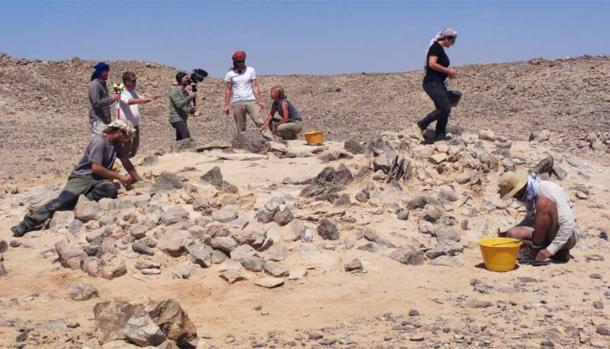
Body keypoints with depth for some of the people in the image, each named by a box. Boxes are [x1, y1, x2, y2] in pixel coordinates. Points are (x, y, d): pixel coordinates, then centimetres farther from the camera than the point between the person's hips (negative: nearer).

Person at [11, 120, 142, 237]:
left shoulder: (116, 143, 10)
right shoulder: (99, 141, -12)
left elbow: (127, 163, 22)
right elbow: (96, 168, -18)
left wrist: (139, 180, 20)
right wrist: (119, 177, -13)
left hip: (99, 180, 6)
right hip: (82, 177, -6)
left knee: (111, 189, -31)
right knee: (64, 200, -29)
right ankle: (27, 223, -27)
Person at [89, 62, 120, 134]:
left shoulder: (103, 84, 15)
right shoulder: (95, 85, -13)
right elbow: (96, 103, -20)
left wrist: (114, 98, 5)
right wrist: (111, 98, -21)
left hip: (105, 120, 9)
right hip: (98, 121, -9)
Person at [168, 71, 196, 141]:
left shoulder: (186, 92, 16)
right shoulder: (174, 91, -8)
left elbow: (189, 107, 13)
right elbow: (179, 105, -22)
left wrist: (192, 110, -11)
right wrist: (191, 97, -21)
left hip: (182, 119, 9)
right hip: (177, 119, -9)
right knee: (187, 139, -22)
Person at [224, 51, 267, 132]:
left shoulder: (251, 71, 6)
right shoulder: (230, 73, 6)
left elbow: (254, 87, 5)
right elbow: (228, 90, 10)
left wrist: (259, 101, -4)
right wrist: (226, 105, 5)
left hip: (251, 101, -1)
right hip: (237, 103, 1)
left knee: (259, 122, -15)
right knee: (240, 128, 1)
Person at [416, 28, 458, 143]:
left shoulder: (441, 49, 18)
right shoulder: (436, 47, -10)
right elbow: (432, 64, -21)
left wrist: (448, 73, 11)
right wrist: (448, 70, -14)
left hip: (438, 83, 10)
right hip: (432, 83, -10)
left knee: (445, 110, 7)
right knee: (445, 108, -15)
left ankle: (440, 137, 9)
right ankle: (422, 124, -5)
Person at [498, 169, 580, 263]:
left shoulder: (549, 190, -22)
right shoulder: (528, 194, 2)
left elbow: (568, 224, -28)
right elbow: (531, 218, 18)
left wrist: (550, 250, -30)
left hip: (567, 236, -8)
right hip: (547, 236, 8)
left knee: (543, 202, -30)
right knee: (512, 233, -15)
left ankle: (536, 249, -16)